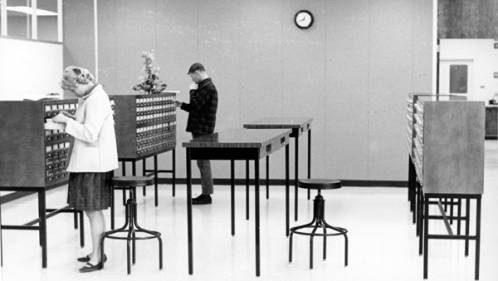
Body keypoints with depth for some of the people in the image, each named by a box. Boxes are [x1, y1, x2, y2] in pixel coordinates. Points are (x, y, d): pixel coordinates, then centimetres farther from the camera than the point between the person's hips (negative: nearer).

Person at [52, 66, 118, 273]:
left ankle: (96, 259, 4)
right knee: (91, 210, 16)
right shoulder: (91, 97, 14)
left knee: (93, 210, -3)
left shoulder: (96, 100, -18)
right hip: (88, 162, 10)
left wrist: (67, 121, -16)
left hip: (94, 163, -10)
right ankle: (96, 253, 26)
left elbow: (90, 134, -24)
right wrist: (72, 119, 9)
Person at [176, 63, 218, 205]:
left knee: (203, 162, -6)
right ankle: (205, 193, 18)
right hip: (201, 130, 10)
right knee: (203, 162, 12)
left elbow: (195, 105, -23)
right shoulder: (206, 86, 17)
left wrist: (192, 91, -9)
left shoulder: (207, 87, -16)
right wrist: (181, 105, 15)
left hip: (202, 131, -10)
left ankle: (206, 195, -2)